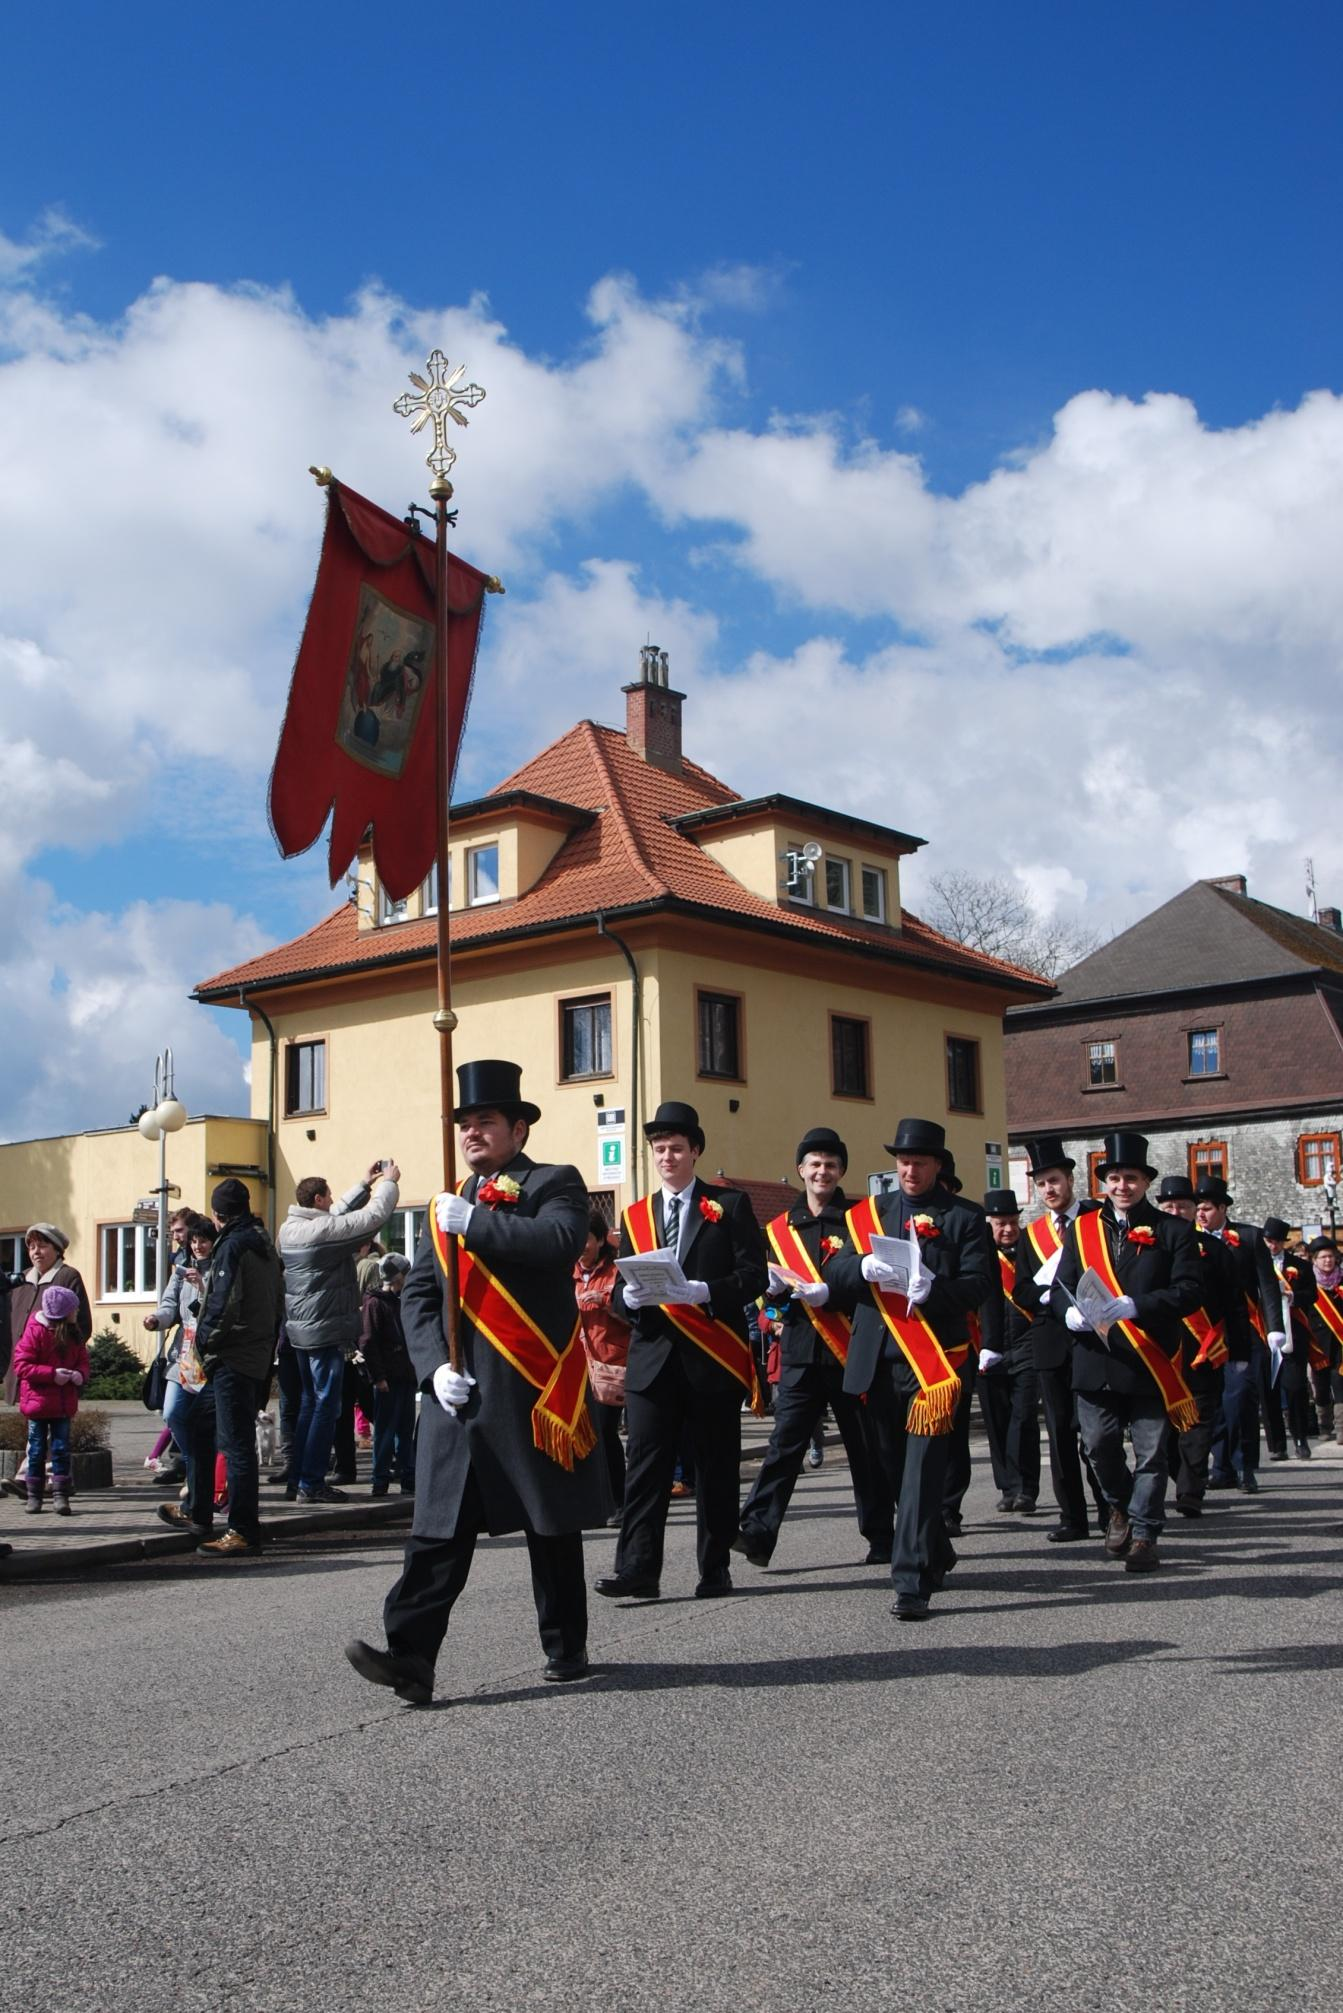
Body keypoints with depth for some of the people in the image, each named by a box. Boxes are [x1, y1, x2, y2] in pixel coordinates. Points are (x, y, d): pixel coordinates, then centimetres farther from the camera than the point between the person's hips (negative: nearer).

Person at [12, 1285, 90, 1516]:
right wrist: (52, 1374, -21)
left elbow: (82, 1359, 13)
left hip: (64, 1403, 4)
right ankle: (34, 1495, 15)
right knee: (37, 1450, 5)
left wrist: (81, 1374, -10)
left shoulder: (73, 1334, 6)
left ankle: (60, 1495, 4)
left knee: (61, 1449, 2)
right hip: (38, 1402, -4)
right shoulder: (34, 1332, -12)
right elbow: (21, 1365, -15)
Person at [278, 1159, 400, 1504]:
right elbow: (374, 1216, -15)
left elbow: (337, 1214, 22)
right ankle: (312, 1482, 1)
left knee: (310, 1403, 18)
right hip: (326, 1332, -9)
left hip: (300, 1330, 9)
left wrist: (365, 1184, 25)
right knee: (326, 1407, -1)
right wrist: (389, 1182, 2)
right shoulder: (324, 1229, -18)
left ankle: (296, 1478, 21)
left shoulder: (289, 1228, 8)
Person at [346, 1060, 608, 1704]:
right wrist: (434, 1367, -4)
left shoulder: (554, 1185, 2)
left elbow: (560, 1242, -21)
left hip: (535, 1389, -4)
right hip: (458, 1394, 4)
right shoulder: (447, 1208, 18)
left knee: (552, 1526, 8)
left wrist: (474, 1222, -17)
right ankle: (411, 1656, -8)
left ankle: (565, 1648, 22)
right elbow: (417, 1295, 12)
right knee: (438, 1530, -4)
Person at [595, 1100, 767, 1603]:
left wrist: (700, 1291, -20)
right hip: (653, 1354, 2)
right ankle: (638, 1569, -5)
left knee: (716, 1465, 5)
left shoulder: (730, 1206, 4)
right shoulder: (636, 1215, 15)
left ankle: (715, 1570, 14)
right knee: (645, 1462, -4)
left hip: (713, 1355, -2)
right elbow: (620, 1291, 12)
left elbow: (754, 1276, -4)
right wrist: (631, 1296, -12)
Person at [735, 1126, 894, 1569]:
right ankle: (757, 1532, -10)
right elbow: (768, 1288, 18)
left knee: (865, 1445, 6)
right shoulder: (780, 1228, 13)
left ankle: (882, 1537, 17)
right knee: (785, 1442, -7)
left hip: (851, 1350, -1)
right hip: (801, 1352, 2)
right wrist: (776, 1290, -5)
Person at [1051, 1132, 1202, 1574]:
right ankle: (1121, 1507, 32)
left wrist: (1135, 1306, -22)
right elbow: (1060, 1287, 8)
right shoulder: (1081, 1229, 11)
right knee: (1100, 1446, 5)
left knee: (1150, 1453, 3)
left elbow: (1189, 1290, -8)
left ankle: (1144, 1534, 15)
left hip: (1150, 1362, -2)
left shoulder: (1173, 1231, 3)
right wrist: (1071, 1313, -15)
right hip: (1095, 1361, 2)